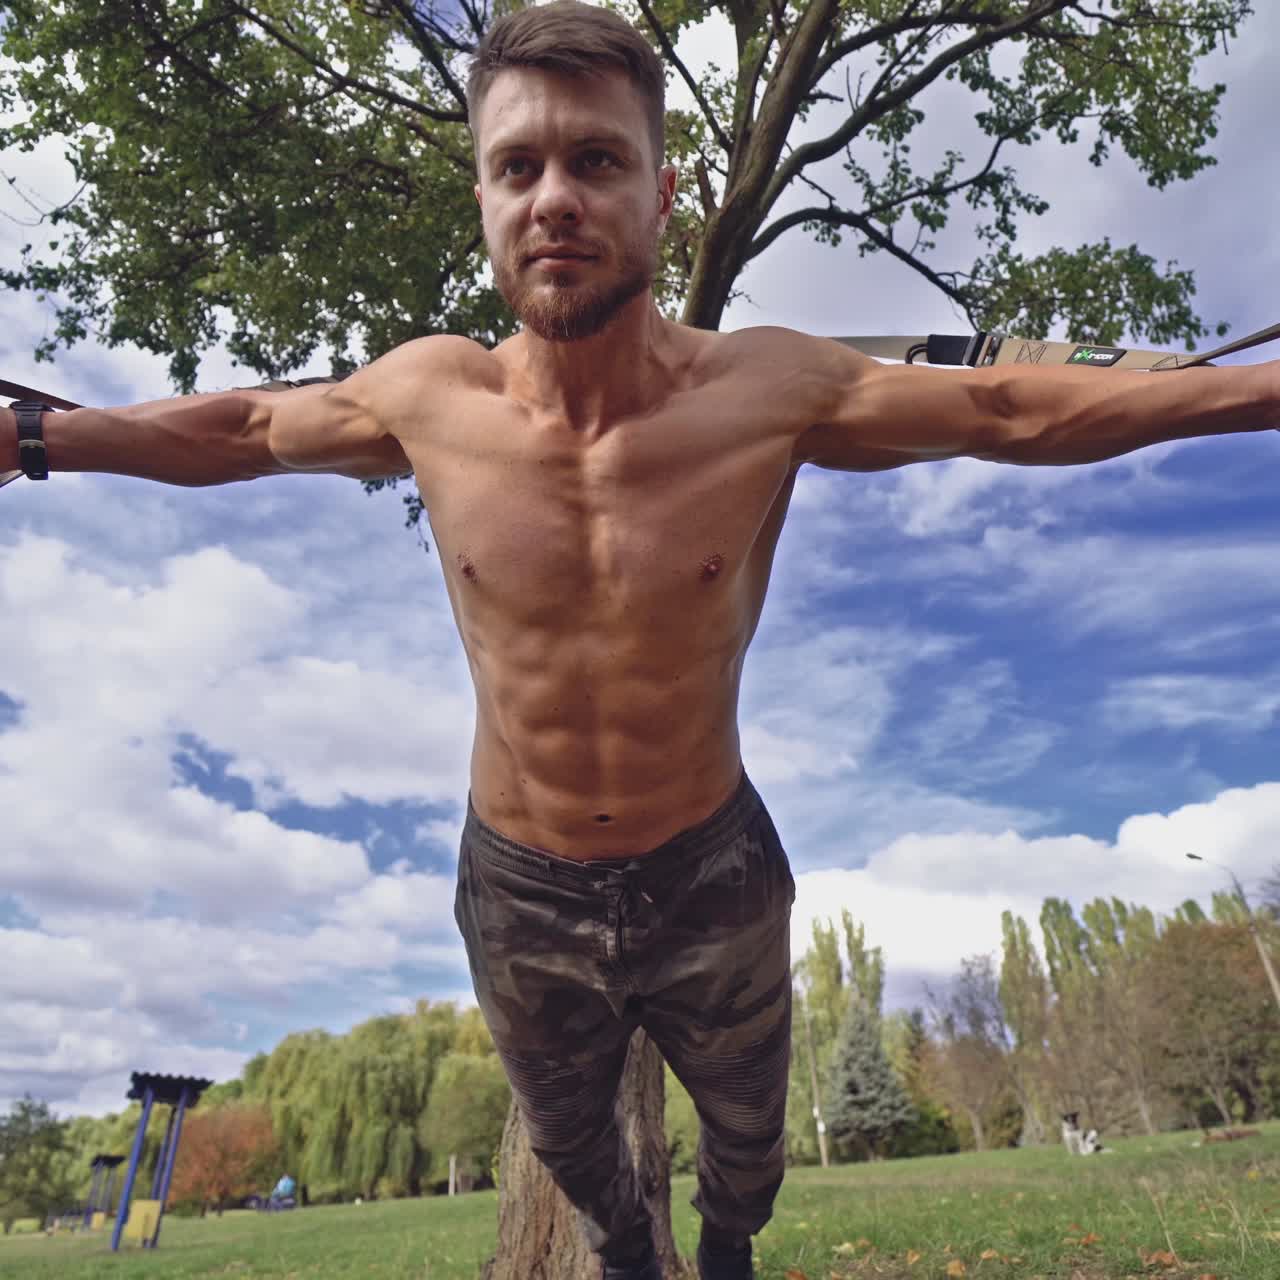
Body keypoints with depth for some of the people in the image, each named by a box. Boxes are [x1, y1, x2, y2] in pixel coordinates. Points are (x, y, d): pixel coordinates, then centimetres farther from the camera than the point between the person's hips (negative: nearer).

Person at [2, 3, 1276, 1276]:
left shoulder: (770, 391, -19)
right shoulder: (427, 396, -14)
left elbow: (1021, 405, -9)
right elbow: (239, 426, 4)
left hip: (715, 881, 0)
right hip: (517, 895, 2)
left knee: (747, 1132, 30)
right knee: (566, 1137, 31)